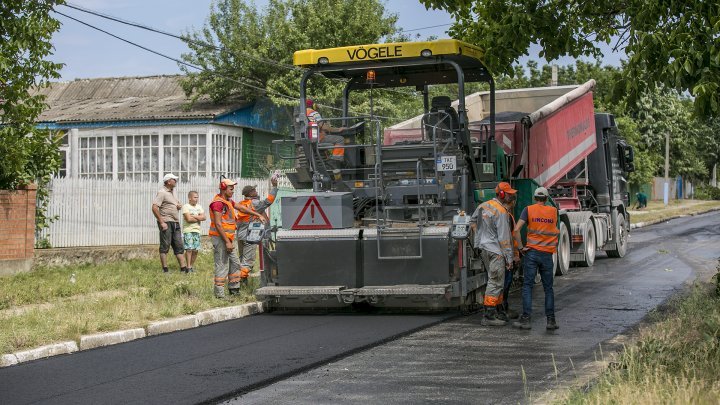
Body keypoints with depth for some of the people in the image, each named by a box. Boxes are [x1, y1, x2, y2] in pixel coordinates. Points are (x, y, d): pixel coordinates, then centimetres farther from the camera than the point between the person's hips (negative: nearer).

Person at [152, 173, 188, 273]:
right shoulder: (162, 192, -9)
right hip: (166, 223, -9)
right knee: (165, 246, -3)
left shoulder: (172, 192, 18)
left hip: (175, 223, 9)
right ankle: (165, 270, 0)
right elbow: (154, 208, -18)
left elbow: (176, 203, 33)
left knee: (179, 246, 7)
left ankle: (183, 268, 9)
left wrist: (179, 205, 6)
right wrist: (162, 223, -20)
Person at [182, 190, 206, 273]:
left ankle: (192, 266, 14)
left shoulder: (199, 207, 13)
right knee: (189, 249, -10)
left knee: (195, 250, 4)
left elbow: (203, 217, 0)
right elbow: (188, 219, -15)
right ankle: (188, 267, -7)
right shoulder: (186, 206, -4)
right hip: (188, 230, -5)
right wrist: (198, 218, -2)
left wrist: (193, 216, -10)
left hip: (197, 230, 5)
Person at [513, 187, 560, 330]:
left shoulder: (529, 209, 0)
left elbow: (517, 229, -8)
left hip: (532, 252, -2)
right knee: (548, 288, 9)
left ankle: (526, 318, -8)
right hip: (547, 254, 2)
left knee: (527, 286, -1)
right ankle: (551, 320, 6)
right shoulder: (553, 211, 8)